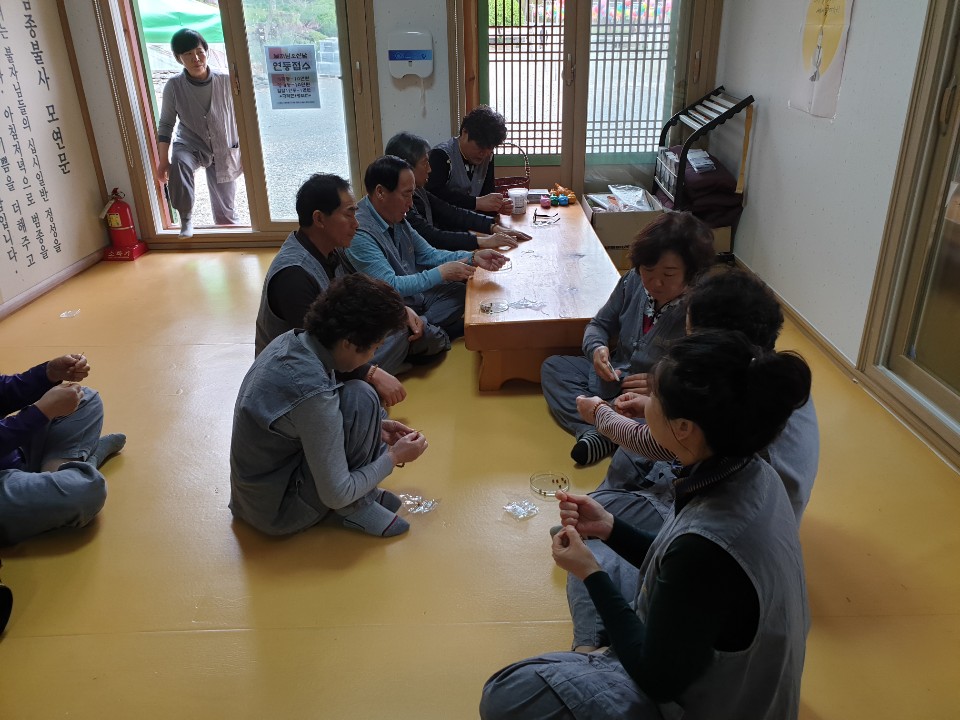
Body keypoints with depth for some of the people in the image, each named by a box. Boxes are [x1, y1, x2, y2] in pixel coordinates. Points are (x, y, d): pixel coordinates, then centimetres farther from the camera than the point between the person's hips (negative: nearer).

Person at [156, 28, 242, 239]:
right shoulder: (174, 86, -12)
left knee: (225, 209, 4)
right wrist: (163, 160, -10)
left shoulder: (226, 81, -12)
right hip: (190, 145, -1)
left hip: (223, 151, 1)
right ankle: (186, 219, -17)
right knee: (178, 163, -36)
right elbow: (166, 124, -5)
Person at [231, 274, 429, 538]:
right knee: (360, 398, -20)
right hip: (277, 514, -9)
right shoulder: (312, 391, -33)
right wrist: (393, 457, -11)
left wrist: (373, 427, 5)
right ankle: (355, 509, -3)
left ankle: (361, 493, 7)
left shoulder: (292, 340, -8)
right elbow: (336, 495, -24)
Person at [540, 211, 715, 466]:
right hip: (614, 377, 7)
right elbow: (599, 324, 9)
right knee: (552, 367, -1)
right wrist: (597, 349, -13)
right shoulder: (633, 282, -6)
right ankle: (596, 433, -20)